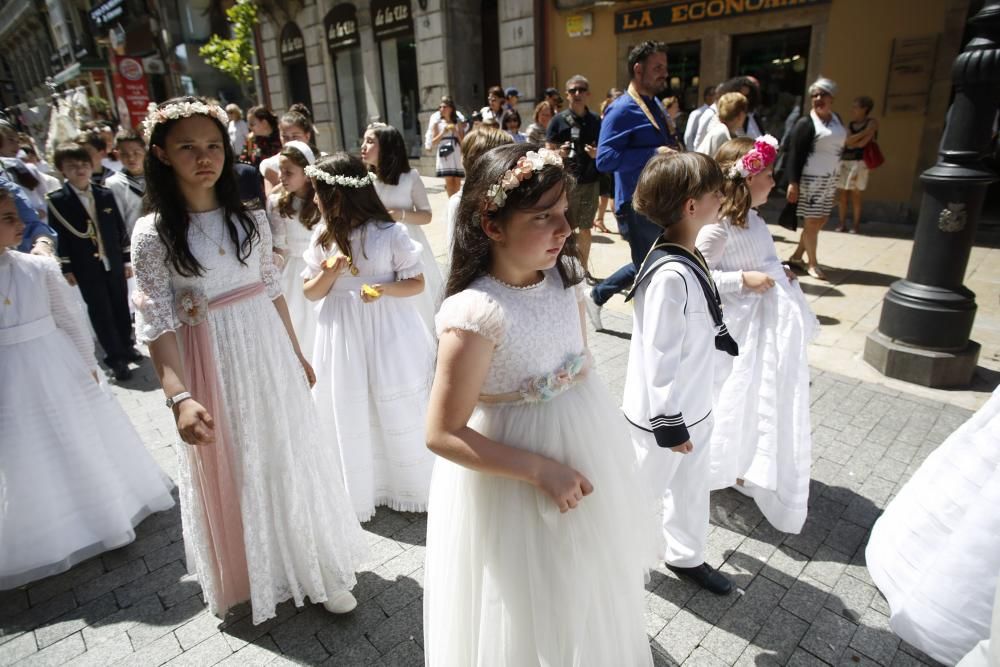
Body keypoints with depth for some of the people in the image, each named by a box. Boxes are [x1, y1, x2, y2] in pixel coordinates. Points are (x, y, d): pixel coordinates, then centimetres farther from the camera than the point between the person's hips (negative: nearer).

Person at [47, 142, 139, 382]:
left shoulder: (106, 195, 5)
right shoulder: (57, 200, -3)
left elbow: (120, 228, 7)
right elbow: (59, 236, -5)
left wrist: (127, 259, 5)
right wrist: (66, 268, -8)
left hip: (114, 262, 3)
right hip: (87, 267, -3)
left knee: (121, 306, 12)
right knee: (100, 311, 1)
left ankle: (127, 346, 30)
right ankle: (115, 357, 9)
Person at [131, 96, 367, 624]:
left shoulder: (250, 219, 1)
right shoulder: (153, 233, -9)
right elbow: (157, 324, -13)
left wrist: (297, 353, 14)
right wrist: (180, 396, -25)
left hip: (268, 355, 3)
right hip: (212, 367, -2)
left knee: (291, 459, 12)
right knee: (234, 471, 12)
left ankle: (317, 567, 32)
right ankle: (258, 574, 37)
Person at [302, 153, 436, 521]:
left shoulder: (390, 233, -10)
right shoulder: (323, 236, 2)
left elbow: (417, 283, -4)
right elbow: (310, 293, 5)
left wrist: (385, 288, -23)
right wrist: (330, 273, -15)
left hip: (387, 334, -3)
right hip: (342, 336, 4)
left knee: (397, 410, 6)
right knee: (350, 416, 11)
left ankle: (412, 485, 29)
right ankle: (360, 490, 31)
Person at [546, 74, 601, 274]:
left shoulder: (596, 120, 7)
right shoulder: (558, 120, -1)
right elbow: (548, 151, 0)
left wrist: (598, 153, -7)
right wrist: (559, 152, -21)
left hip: (590, 181, 3)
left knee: (585, 227, 11)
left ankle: (584, 269, 23)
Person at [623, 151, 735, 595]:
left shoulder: (690, 258, -1)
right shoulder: (671, 275, -30)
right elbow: (660, 356, -27)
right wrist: (668, 423, -21)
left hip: (695, 406, 9)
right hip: (663, 412, -9)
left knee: (691, 487, 25)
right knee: (644, 487, 14)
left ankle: (685, 556, 48)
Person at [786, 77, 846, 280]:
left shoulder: (837, 120, 12)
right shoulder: (806, 123, -9)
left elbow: (837, 146, 19)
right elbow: (794, 154, -13)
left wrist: (835, 176, 14)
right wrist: (793, 182, -20)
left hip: (830, 179, 8)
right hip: (811, 179, -7)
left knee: (821, 221, 9)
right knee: (812, 222, -1)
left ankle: (796, 256, 20)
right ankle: (812, 263, 11)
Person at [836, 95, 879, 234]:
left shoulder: (872, 122, -1)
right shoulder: (850, 124, 14)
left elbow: (862, 143, -11)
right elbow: (847, 141, -3)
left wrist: (851, 141, 1)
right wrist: (863, 132, -10)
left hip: (859, 162, -5)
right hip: (844, 161, 5)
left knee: (855, 195, -5)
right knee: (841, 194, 2)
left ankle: (856, 225, 1)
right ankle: (842, 223, 9)